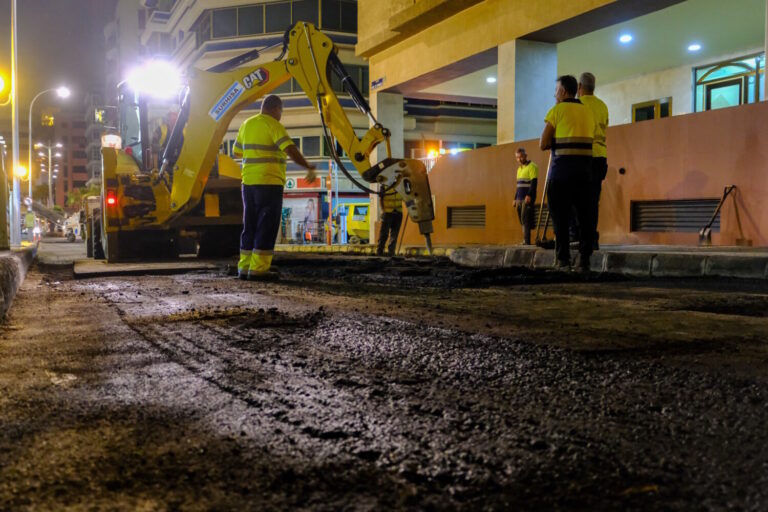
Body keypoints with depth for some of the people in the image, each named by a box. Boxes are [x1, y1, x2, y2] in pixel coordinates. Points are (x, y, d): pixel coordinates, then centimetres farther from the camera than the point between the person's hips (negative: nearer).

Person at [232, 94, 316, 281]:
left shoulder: (247, 124, 13)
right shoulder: (273, 125, -9)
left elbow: (237, 151, 24)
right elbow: (290, 150, -21)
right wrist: (308, 167, -13)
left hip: (248, 182, 7)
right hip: (269, 182, -7)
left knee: (250, 225, 13)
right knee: (266, 226, -2)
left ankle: (244, 267, 15)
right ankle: (258, 269, -3)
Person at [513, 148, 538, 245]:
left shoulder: (532, 166, -5)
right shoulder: (519, 169, 21)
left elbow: (534, 182, -15)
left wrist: (529, 195, -24)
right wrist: (515, 198, 22)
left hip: (527, 199, -8)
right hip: (520, 199, 8)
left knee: (525, 221, -13)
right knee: (522, 221, 7)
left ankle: (527, 242, -15)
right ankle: (525, 241, 10)